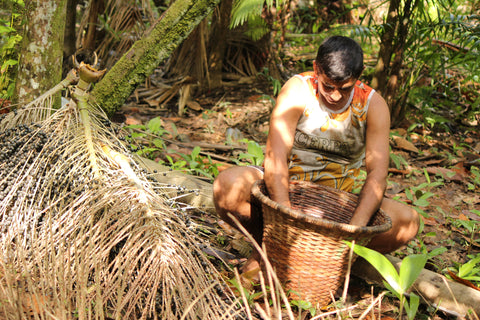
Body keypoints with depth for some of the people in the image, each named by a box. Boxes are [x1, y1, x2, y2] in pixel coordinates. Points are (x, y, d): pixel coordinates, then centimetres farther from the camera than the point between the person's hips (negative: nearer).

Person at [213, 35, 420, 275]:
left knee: (407, 223, -22)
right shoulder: (297, 91, -16)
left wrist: (355, 227, -37)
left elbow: (377, 172, -20)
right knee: (227, 185, -32)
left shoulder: (373, 105, -10)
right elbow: (275, 156, -25)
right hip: (285, 186, -1)